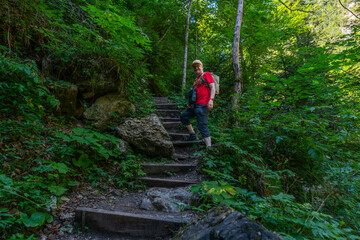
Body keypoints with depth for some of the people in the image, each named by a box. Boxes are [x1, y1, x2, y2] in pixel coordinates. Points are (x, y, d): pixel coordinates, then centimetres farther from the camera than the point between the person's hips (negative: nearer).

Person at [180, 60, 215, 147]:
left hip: (202, 105, -9)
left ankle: (209, 146, -13)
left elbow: (212, 87, -10)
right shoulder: (197, 79, 25)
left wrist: (211, 100, -23)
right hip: (195, 105, 9)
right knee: (183, 116, 16)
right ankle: (193, 135, 19)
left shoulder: (206, 74, 1)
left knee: (202, 126, -15)